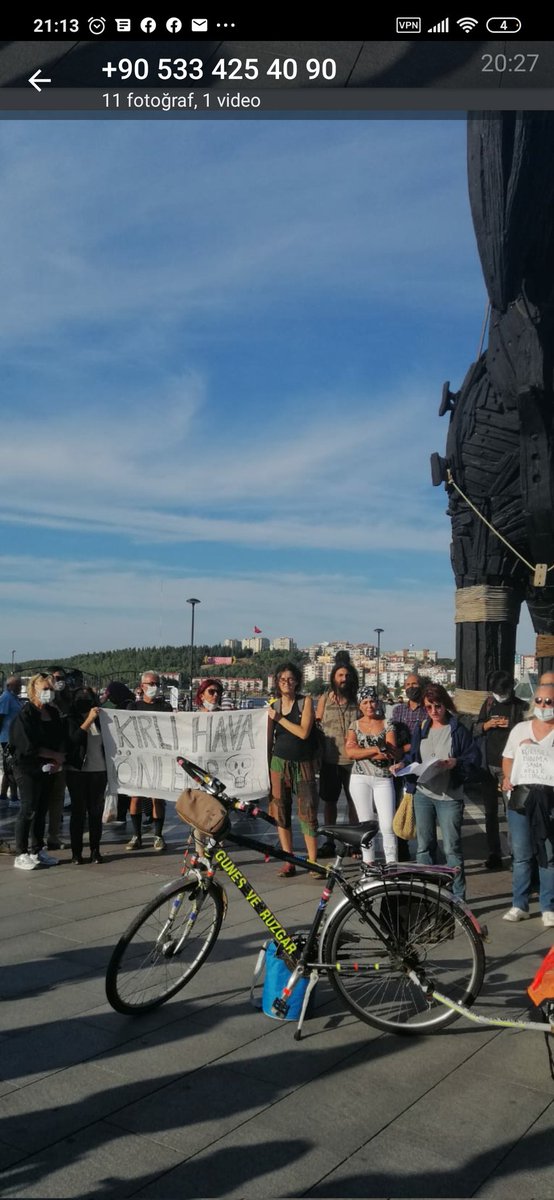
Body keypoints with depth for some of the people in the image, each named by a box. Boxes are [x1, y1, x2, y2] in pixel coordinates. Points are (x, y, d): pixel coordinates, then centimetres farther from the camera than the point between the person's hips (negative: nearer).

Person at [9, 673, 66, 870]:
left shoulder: (53, 713, 10)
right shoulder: (25, 715, -12)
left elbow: (62, 739, 11)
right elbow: (29, 746, -18)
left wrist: (59, 760, -7)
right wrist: (56, 756, -12)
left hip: (48, 770, 7)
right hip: (29, 770, -7)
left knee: (42, 810, 11)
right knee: (28, 810, -3)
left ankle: (37, 850, 21)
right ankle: (21, 855, 5)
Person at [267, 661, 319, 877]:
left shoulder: (306, 701, -2)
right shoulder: (273, 707, 5)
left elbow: (304, 732, -14)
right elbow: (269, 740, 11)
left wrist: (279, 719, -10)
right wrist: (266, 769, 12)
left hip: (303, 764, -2)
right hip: (279, 763, 3)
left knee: (308, 813, -4)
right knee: (281, 813, 3)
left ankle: (313, 862, 3)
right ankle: (288, 862, 11)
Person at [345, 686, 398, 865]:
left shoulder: (387, 725, 5)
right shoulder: (355, 726, 7)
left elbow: (392, 752, -8)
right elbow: (350, 752, -7)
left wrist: (361, 751, -10)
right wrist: (377, 749, -13)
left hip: (383, 779, -1)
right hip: (360, 779, 1)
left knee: (388, 825, -6)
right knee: (366, 823, 7)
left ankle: (391, 863, 3)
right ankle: (368, 862, 17)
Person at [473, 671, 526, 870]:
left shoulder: (520, 707, -2)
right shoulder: (489, 704, 9)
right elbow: (475, 730, 13)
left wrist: (512, 726, -17)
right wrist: (487, 725, -8)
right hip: (488, 765, 4)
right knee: (490, 811, 9)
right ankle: (494, 854, 17)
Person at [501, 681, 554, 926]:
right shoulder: (520, 729, 11)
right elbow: (507, 759, 15)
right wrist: (508, 778, -3)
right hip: (519, 798, 3)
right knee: (521, 855, 8)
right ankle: (519, 905, 17)